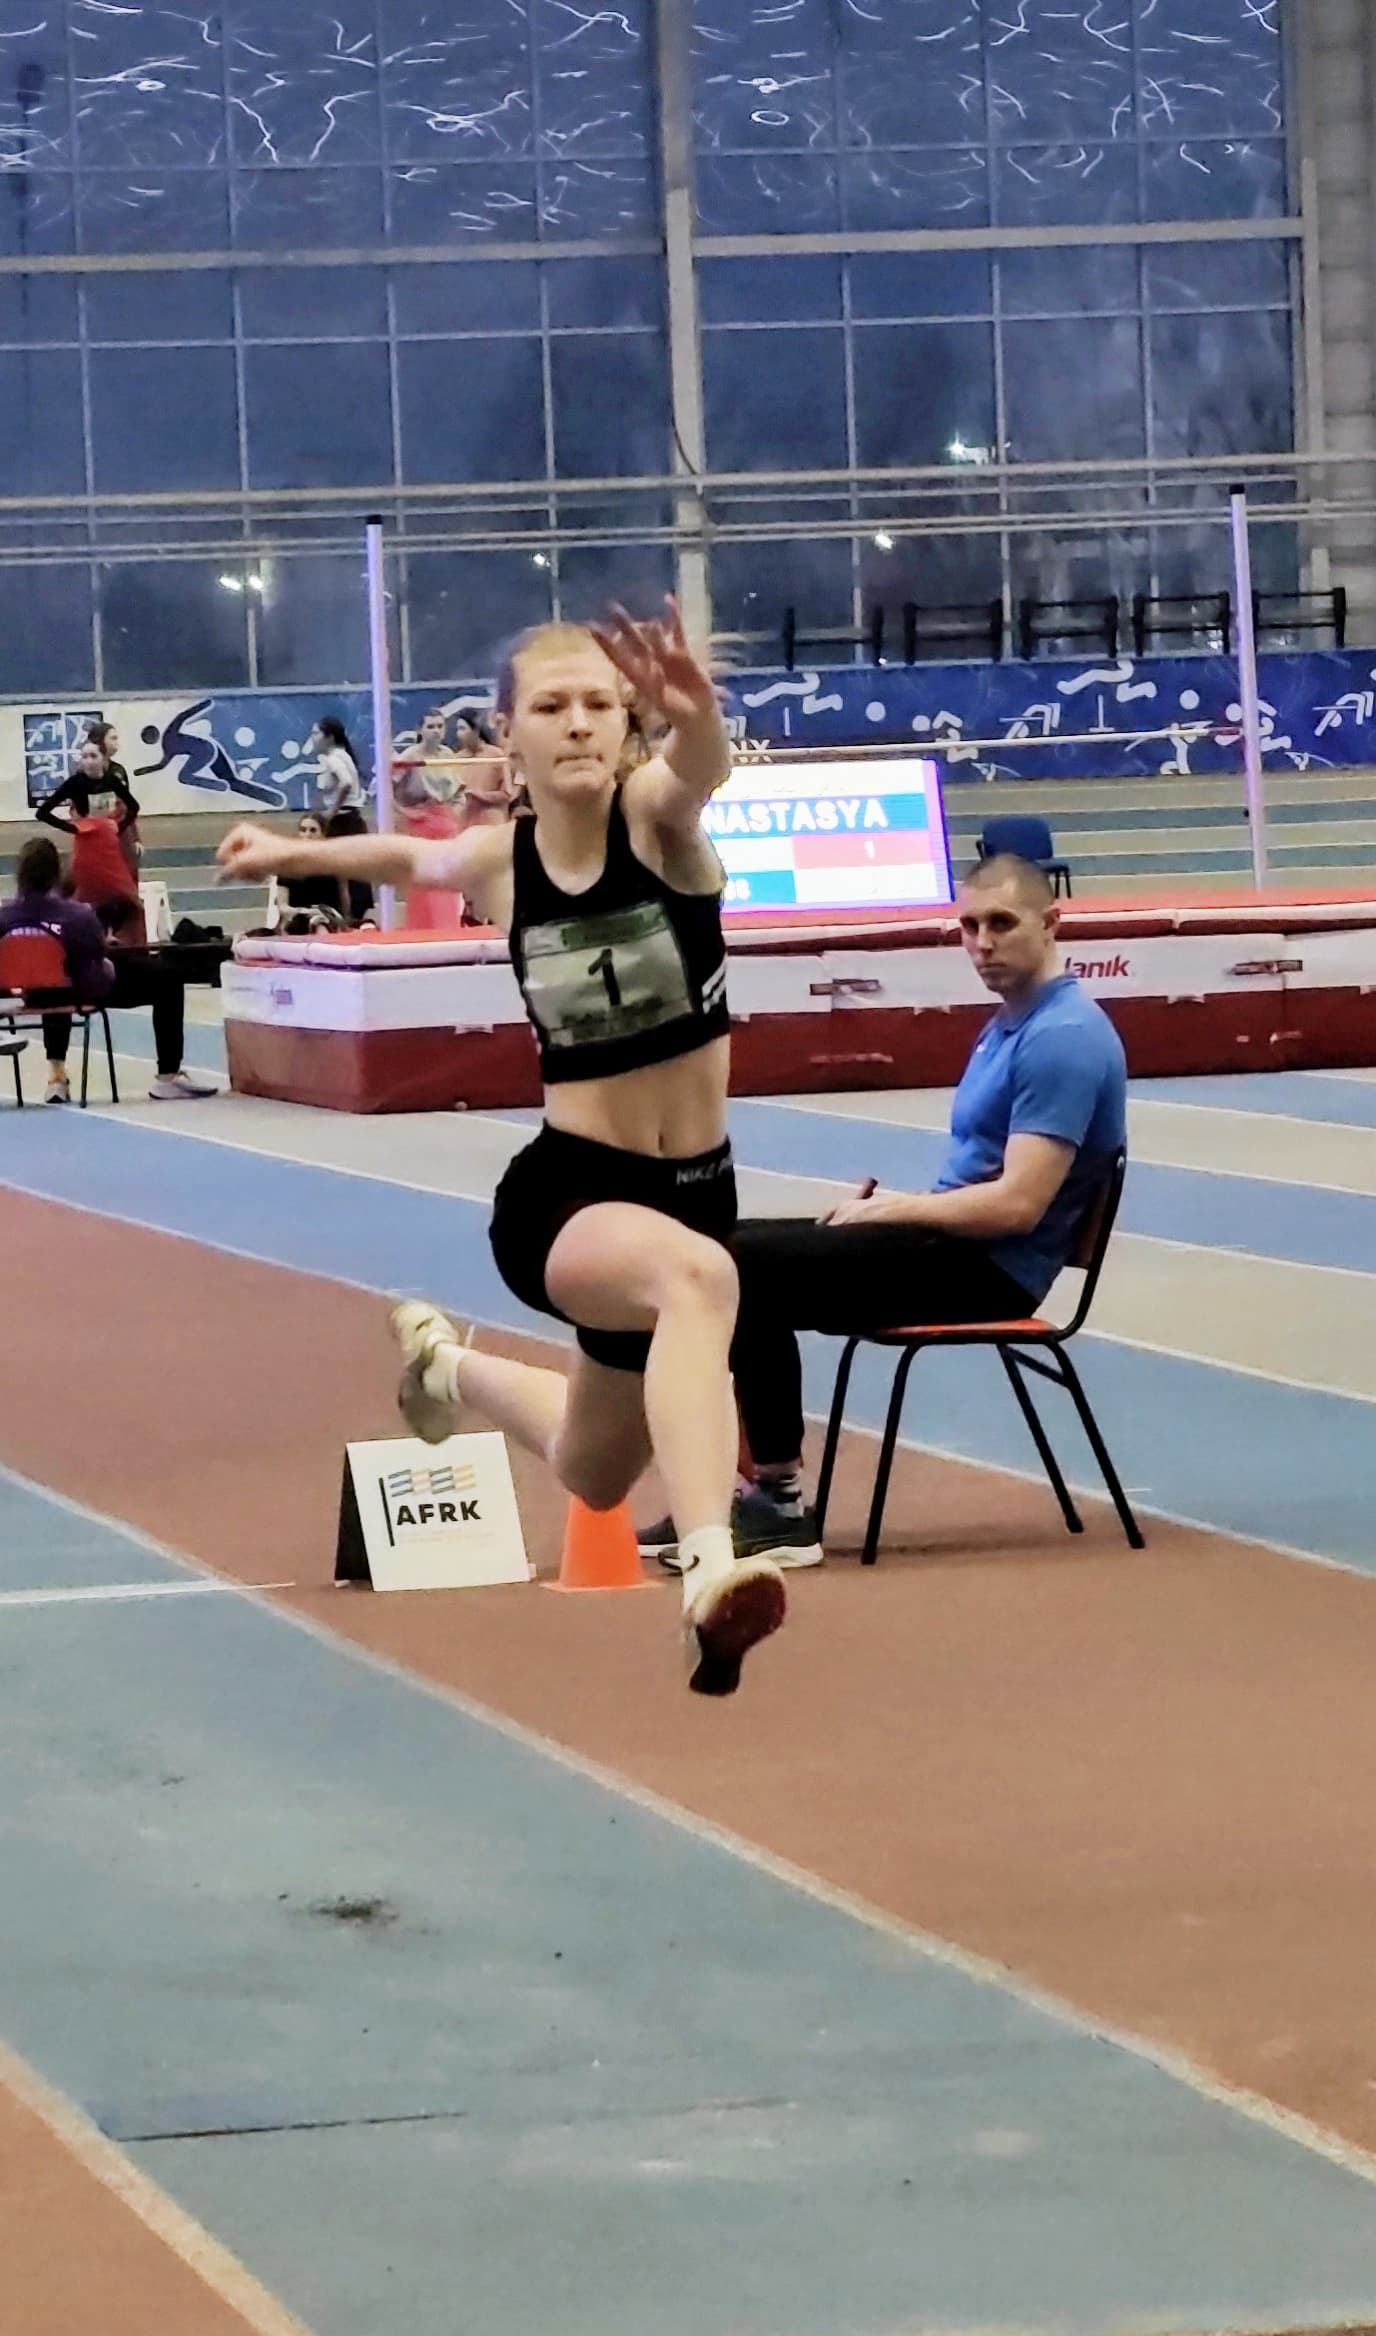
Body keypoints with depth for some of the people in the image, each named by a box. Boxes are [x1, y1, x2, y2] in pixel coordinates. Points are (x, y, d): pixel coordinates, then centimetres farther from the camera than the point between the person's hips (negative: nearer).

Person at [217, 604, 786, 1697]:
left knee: (595, 1474, 25)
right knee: (698, 1276, -41)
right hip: (561, 1193, -2)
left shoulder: (658, 812, -13)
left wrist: (695, 710, -63)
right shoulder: (496, 860, -7)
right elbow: (410, 857, 20)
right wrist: (291, 851, 33)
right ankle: (711, 1569, -52)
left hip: (696, 1186, 2)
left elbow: (703, 768, -40)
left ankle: (448, 1359, 55)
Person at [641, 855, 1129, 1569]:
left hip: (986, 1271, -10)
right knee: (743, 1256, 6)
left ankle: (780, 1505, -13)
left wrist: (892, 1209, -11)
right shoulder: (1010, 1024, 15)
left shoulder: (1063, 1038, -17)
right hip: (957, 1248, 10)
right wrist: (891, 1206, 5)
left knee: (749, 1265, -18)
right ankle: (749, 1489, 1)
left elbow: (1015, 1205, -24)